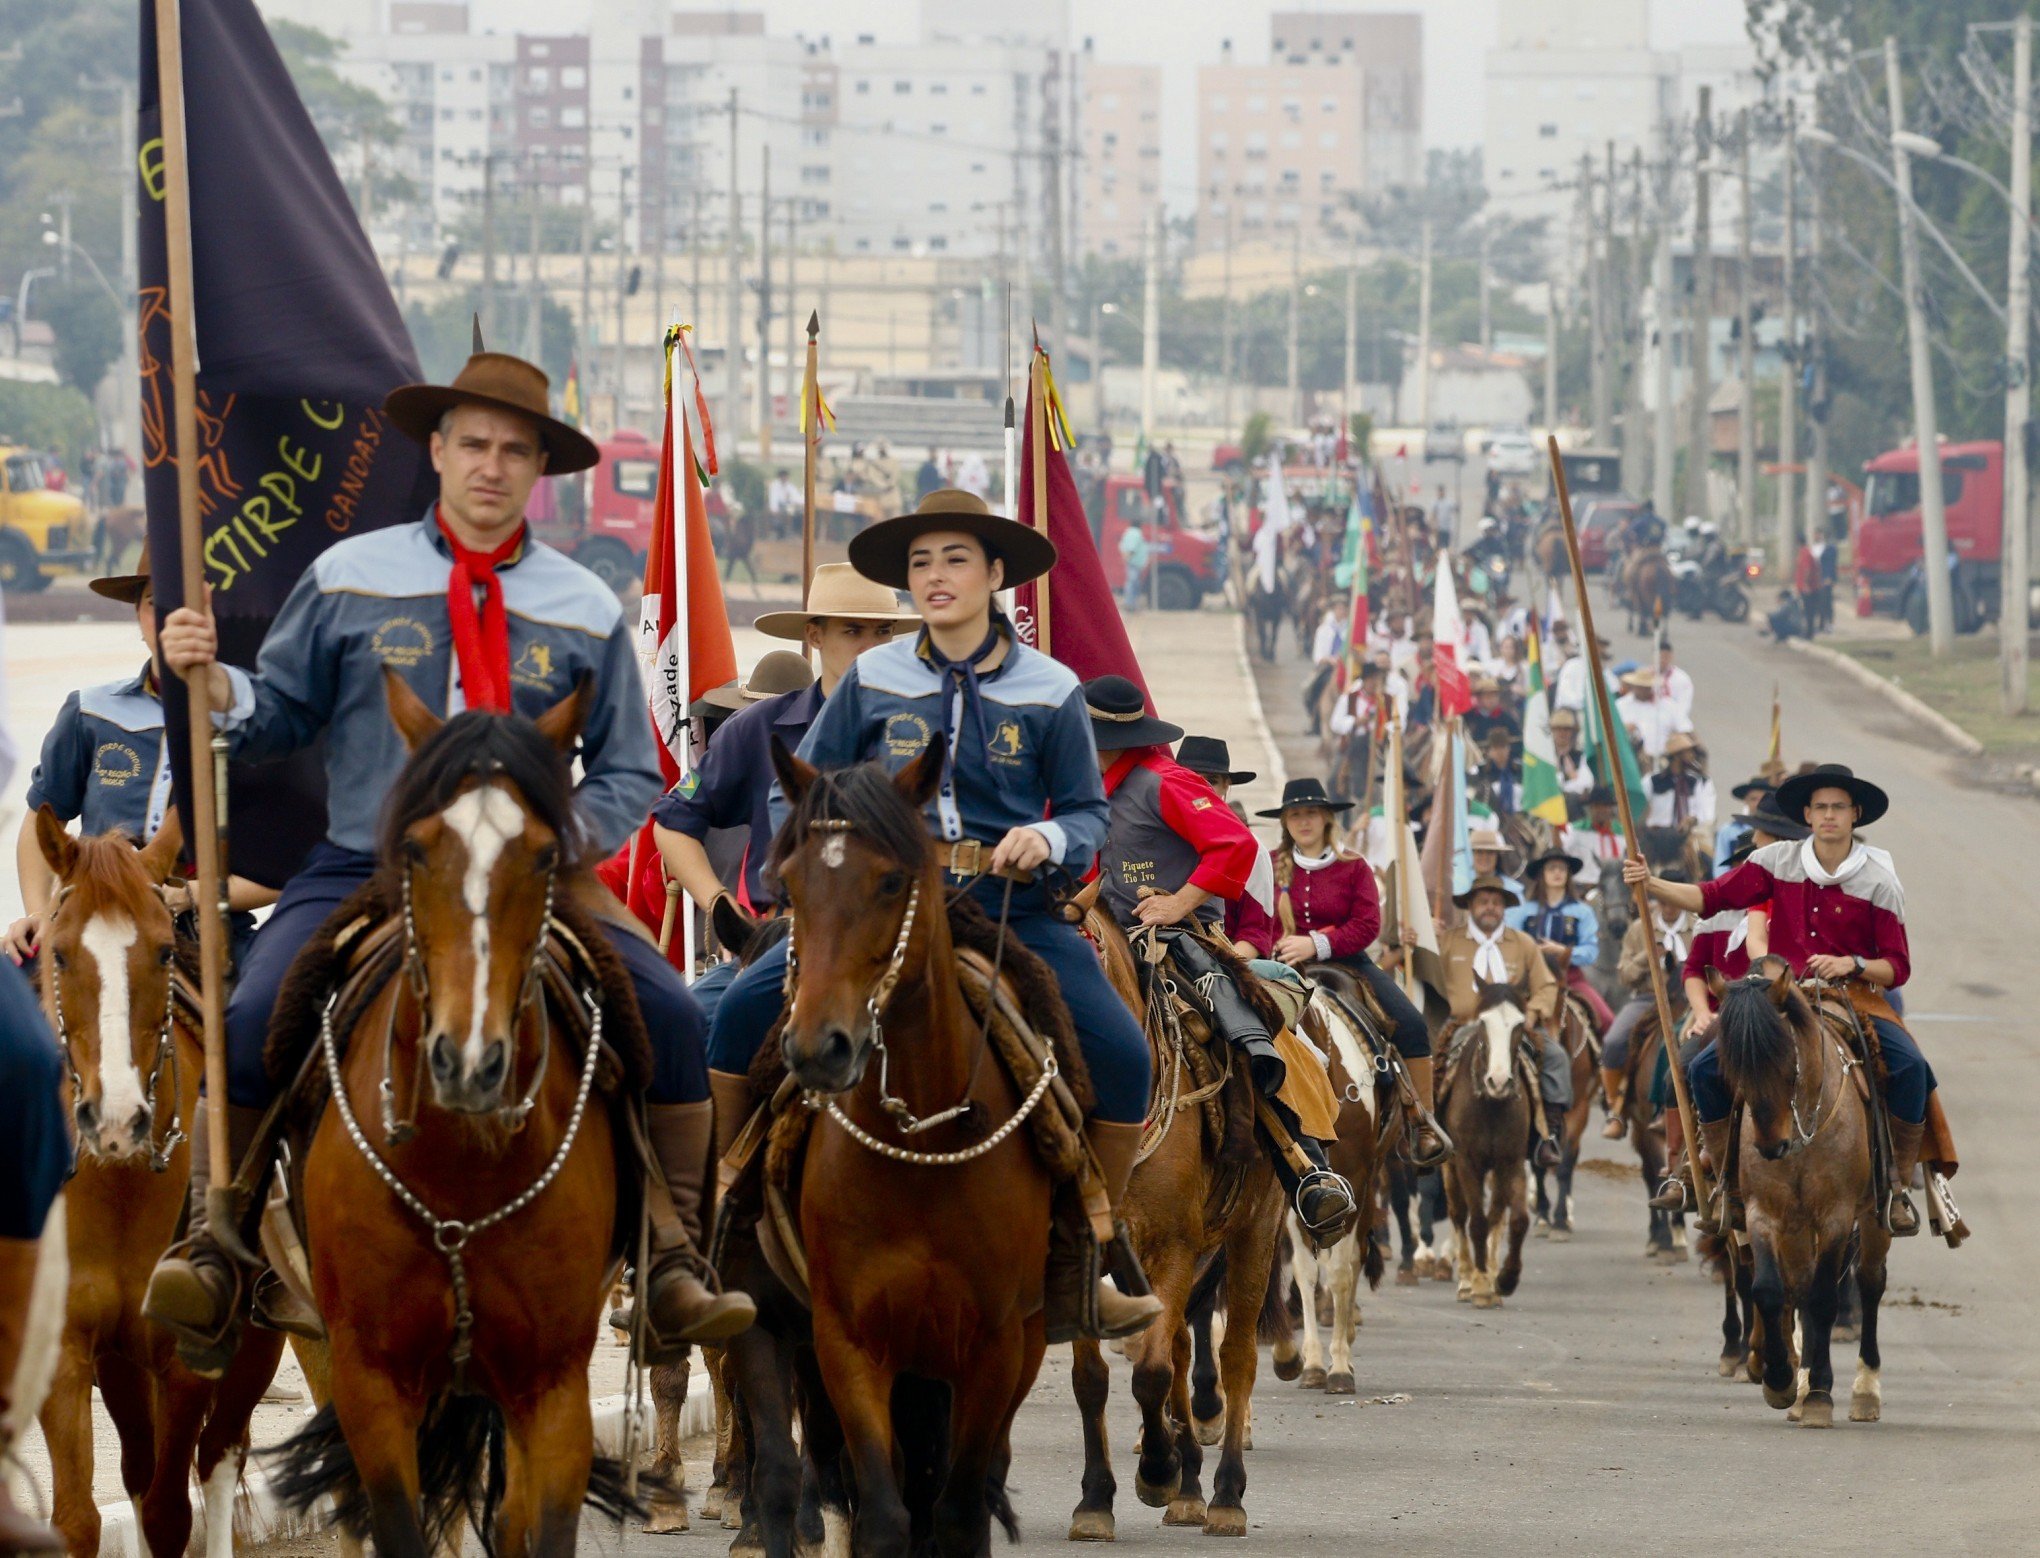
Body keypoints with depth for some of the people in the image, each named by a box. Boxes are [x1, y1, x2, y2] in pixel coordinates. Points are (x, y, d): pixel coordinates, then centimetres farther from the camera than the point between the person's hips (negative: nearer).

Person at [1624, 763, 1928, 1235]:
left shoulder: (1879, 880, -2)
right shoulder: (1778, 862, 4)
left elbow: (1898, 967, -2)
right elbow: (1712, 897, 1)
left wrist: (1852, 965, -20)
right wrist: (1652, 885, -11)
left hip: (1856, 999, -2)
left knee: (1910, 1068, -28)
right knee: (1704, 1070, -14)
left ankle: (1897, 1186, -12)